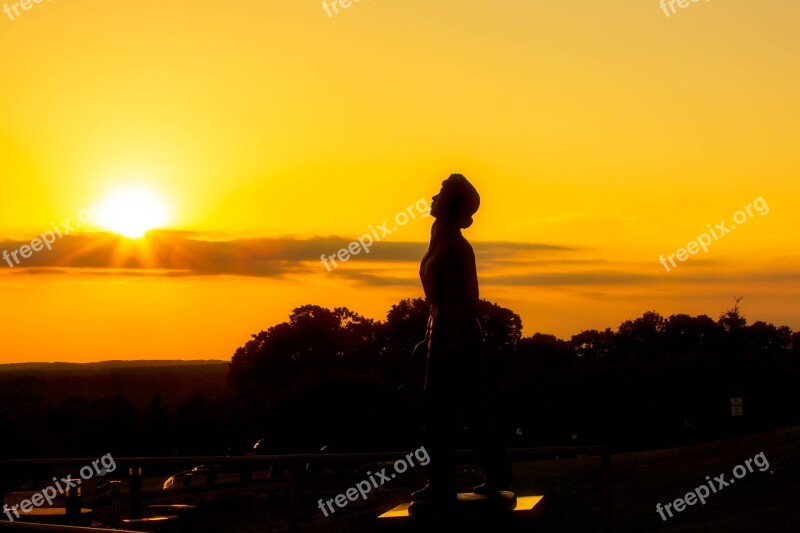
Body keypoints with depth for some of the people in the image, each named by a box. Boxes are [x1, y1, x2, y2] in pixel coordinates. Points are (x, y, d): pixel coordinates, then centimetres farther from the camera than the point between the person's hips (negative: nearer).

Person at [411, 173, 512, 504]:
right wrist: (430, 337, 19)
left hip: (454, 334, -10)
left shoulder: (455, 247, -15)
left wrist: (457, 340, -22)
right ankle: (497, 475, 18)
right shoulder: (441, 243, 12)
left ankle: (442, 484, -2)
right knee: (475, 407, 12)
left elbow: (466, 298, -19)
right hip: (444, 333, 10)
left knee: (438, 411, -6)